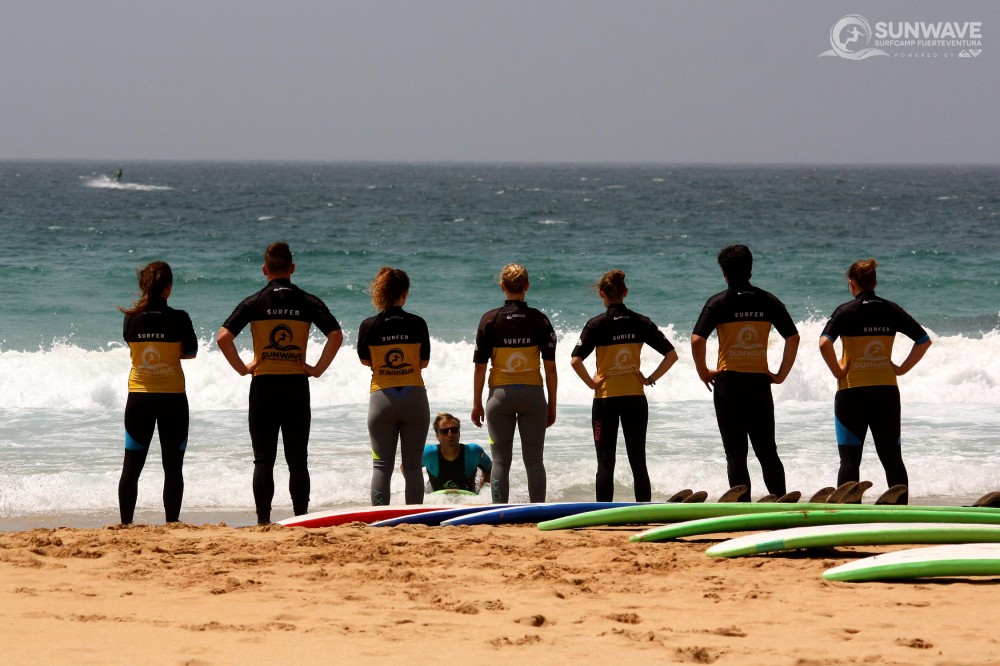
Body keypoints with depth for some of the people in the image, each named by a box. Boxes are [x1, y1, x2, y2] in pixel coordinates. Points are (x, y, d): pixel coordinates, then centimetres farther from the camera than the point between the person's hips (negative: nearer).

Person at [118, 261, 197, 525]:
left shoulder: (131, 318, -4)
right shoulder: (178, 319, -10)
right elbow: (191, 352, 1)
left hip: (138, 396, 2)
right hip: (172, 397, -2)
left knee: (132, 466, 8)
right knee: (173, 466, 6)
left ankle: (126, 523, 7)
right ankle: (172, 522, 5)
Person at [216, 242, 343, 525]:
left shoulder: (254, 303, -1)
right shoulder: (307, 302, 1)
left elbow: (223, 338, -10)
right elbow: (336, 336, -9)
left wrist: (242, 368, 0)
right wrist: (318, 369, -1)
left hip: (263, 385, -1)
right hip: (297, 385, 1)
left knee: (264, 459, 2)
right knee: (297, 460, 5)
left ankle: (263, 521, -1)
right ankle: (301, 520, 3)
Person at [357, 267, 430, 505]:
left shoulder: (369, 326, -6)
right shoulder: (417, 324, -6)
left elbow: (365, 360, 8)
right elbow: (424, 362, 3)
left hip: (382, 398, 0)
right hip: (414, 396, 0)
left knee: (381, 465, 3)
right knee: (413, 466, 6)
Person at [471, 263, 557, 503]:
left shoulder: (490, 320, -4)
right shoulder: (540, 320, -2)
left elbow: (480, 366, -3)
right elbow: (550, 367, -2)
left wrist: (477, 404, 6)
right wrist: (552, 405, 7)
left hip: (501, 394, -1)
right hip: (533, 394, 1)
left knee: (501, 460, 2)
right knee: (534, 460, 5)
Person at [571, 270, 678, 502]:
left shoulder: (597, 324, -8)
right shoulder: (641, 322, 1)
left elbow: (576, 360, -17)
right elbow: (671, 355, -1)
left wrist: (592, 383, -5)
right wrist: (651, 379, 3)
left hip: (606, 398, -3)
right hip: (635, 399, 3)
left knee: (605, 463, 2)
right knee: (638, 462, 9)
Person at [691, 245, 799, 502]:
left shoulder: (718, 303, -5)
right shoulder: (768, 301, 3)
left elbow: (697, 340, -15)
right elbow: (793, 338, 2)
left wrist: (703, 372, -1)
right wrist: (781, 374, 9)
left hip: (728, 383, -3)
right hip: (760, 383, 3)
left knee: (736, 454, 2)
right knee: (767, 452, 10)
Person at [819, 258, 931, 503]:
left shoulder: (846, 311, -7)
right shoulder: (891, 310, 4)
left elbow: (824, 344, -21)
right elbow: (924, 340, 5)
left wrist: (837, 371, -8)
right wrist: (902, 368, 8)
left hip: (852, 392, -3)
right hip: (887, 391, 3)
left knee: (850, 460, 1)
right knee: (892, 458, 11)